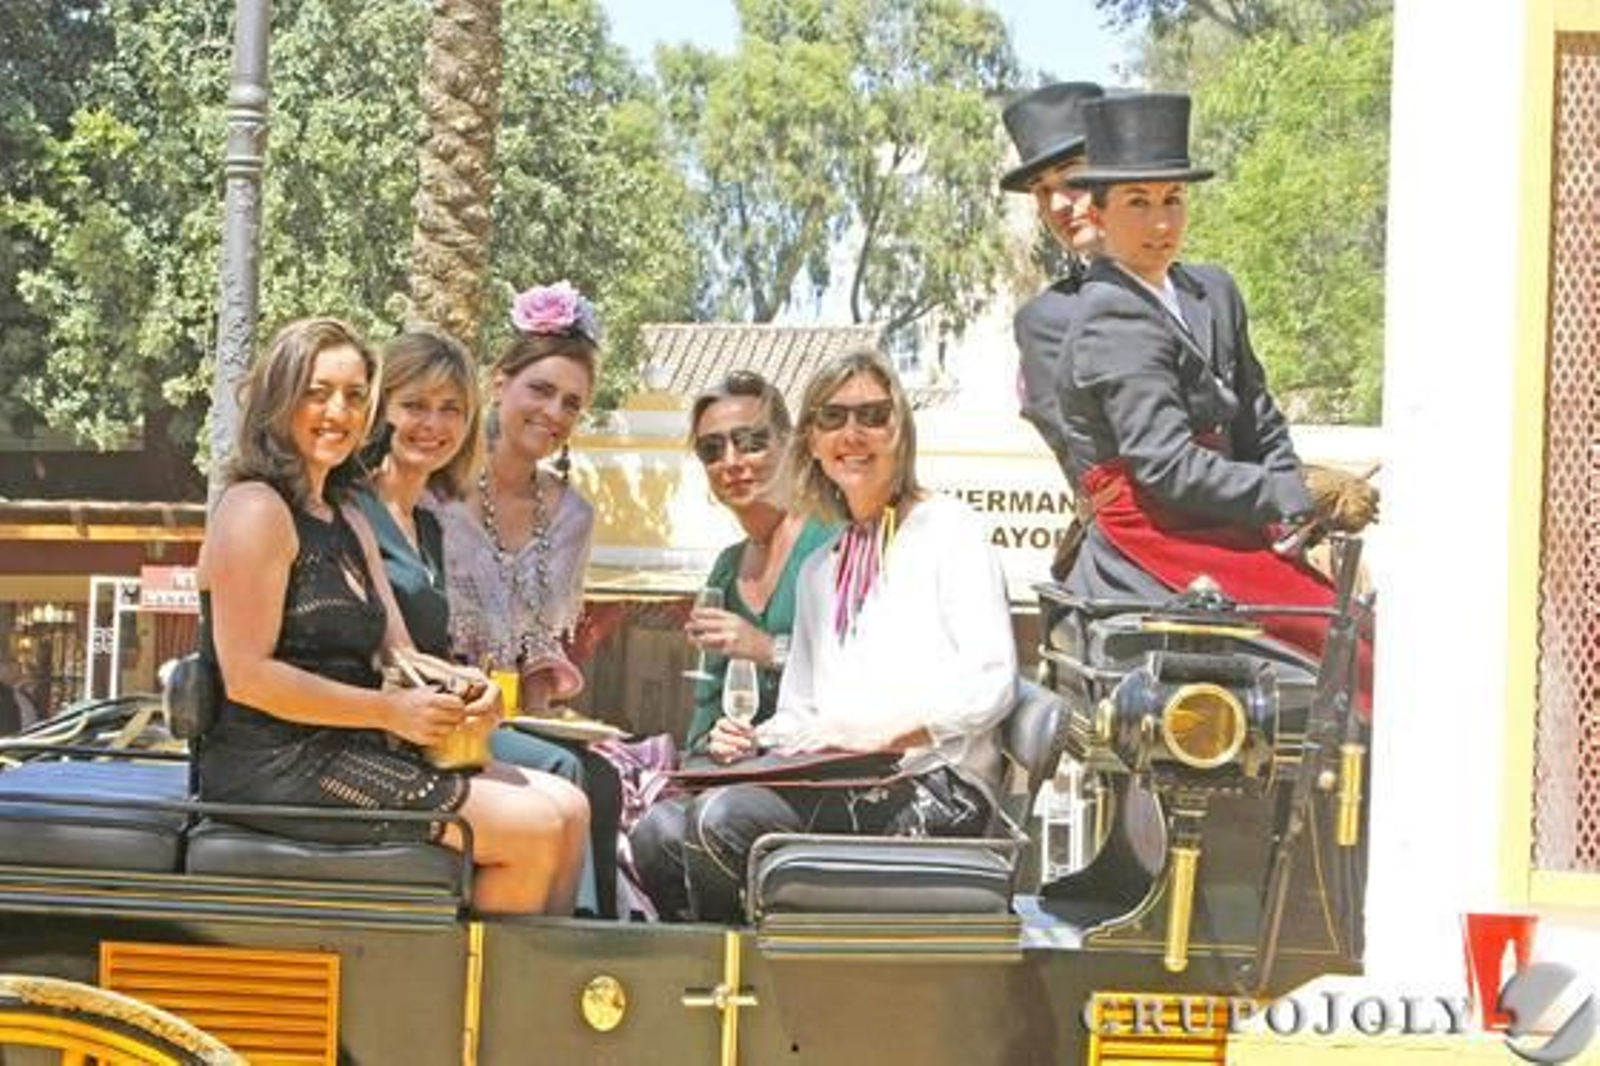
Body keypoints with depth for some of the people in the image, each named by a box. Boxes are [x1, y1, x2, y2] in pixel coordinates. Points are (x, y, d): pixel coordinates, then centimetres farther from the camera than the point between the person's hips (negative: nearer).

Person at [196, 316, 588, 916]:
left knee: (567, 809, 1)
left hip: (354, 753, 9)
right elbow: (248, 677, -17)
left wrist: (463, 695, -8)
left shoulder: (349, 524, 21)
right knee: (534, 831, -15)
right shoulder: (255, 511, -9)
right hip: (276, 767, -9)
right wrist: (390, 711, -18)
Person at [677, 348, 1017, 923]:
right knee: (715, 815, -27)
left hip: (935, 786, -6)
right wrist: (752, 740, 0)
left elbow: (991, 686, -6)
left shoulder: (946, 528, 5)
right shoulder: (820, 569, 27)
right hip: (838, 789, 6)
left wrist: (876, 735, -16)